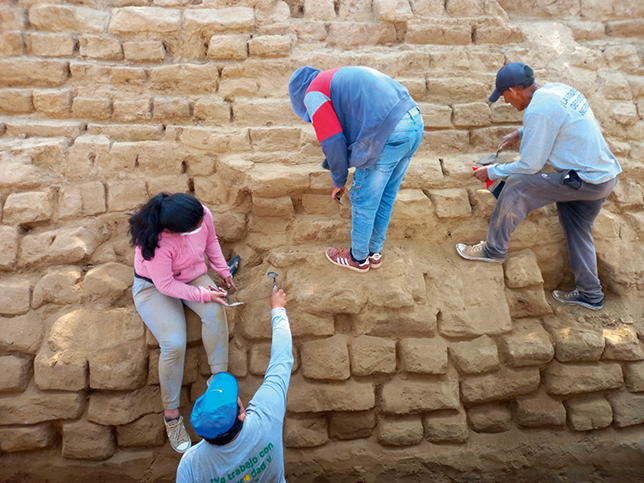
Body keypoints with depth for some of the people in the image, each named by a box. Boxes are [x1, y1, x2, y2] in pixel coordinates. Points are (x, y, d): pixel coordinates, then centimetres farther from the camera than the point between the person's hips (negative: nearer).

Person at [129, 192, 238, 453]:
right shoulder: (156, 243, -37)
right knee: (174, 344, -25)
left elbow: (211, 239, 2)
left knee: (215, 312, -29)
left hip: (192, 275, 5)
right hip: (154, 287, -4)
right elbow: (165, 285, -26)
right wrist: (203, 294, -27)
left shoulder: (202, 214, -22)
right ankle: (171, 414, -3)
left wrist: (223, 270, -2)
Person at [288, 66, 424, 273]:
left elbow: (333, 141, -4)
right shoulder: (342, 76, 30)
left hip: (390, 135, -9)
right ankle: (374, 252, 40)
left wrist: (338, 181, 10)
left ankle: (359, 258, 31)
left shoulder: (314, 94, 3)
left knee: (363, 201, 11)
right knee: (385, 197, 22)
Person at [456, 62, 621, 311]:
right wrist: (520, 133, 24)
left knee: (516, 185, -8)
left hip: (585, 180, -10)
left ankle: (493, 250, 4)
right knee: (578, 230, 20)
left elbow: (529, 166, -16)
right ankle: (590, 294, 31)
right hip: (608, 174, 10)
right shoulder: (557, 88, 7)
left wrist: (492, 172, -3)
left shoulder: (538, 110, -21)